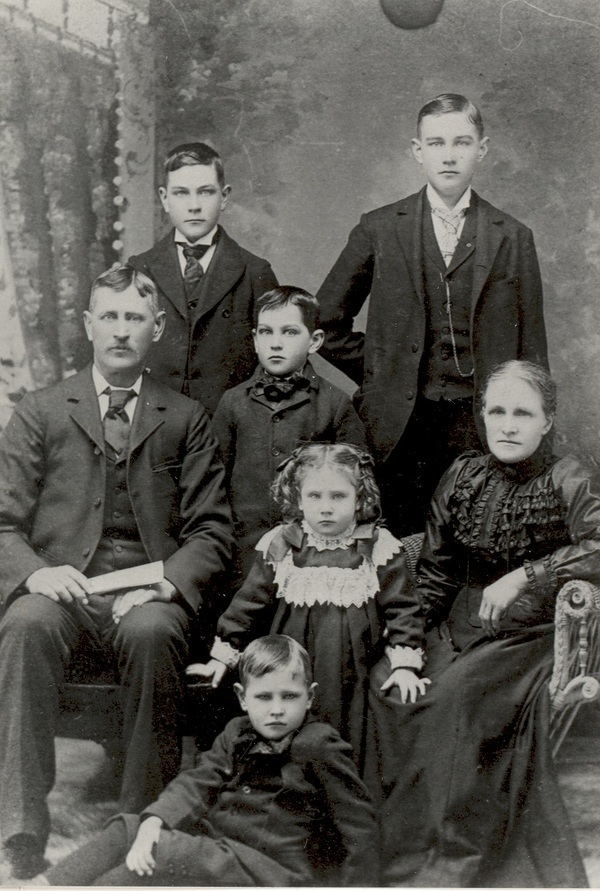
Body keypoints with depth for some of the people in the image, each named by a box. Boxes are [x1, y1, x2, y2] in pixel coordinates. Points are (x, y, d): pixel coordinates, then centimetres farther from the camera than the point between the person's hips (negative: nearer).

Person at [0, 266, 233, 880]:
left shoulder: (186, 421, 16)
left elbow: (211, 530, 8)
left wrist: (166, 581, -12)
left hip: (146, 597, 0)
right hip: (60, 591, 1)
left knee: (152, 631, -35)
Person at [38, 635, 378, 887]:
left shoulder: (320, 746, -7)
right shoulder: (236, 734, 12)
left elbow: (358, 823, -5)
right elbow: (199, 783, -1)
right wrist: (153, 822, -19)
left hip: (269, 870, -7)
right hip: (217, 844, 8)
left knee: (166, 853, -27)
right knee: (127, 828, -2)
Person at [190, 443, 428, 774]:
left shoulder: (379, 547, -1)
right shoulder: (279, 545, 2)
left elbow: (401, 608, 2)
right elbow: (248, 604, 8)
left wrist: (405, 664, -7)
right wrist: (222, 657, 6)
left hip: (355, 671, -1)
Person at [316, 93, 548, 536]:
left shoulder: (513, 238, 8)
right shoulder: (379, 229, 7)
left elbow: (532, 352, 9)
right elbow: (327, 322, 13)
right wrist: (380, 375, 5)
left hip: (483, 431, 0)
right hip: (400, 430, 0)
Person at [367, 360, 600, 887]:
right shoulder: (464, 476, 7)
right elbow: (433, 571, 10)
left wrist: (524, 576, -28)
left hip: (529, 631, -5)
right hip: (460, 624, 5)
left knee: (462, 695, -29)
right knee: (386, 682, -16)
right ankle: (402, 847, -2)